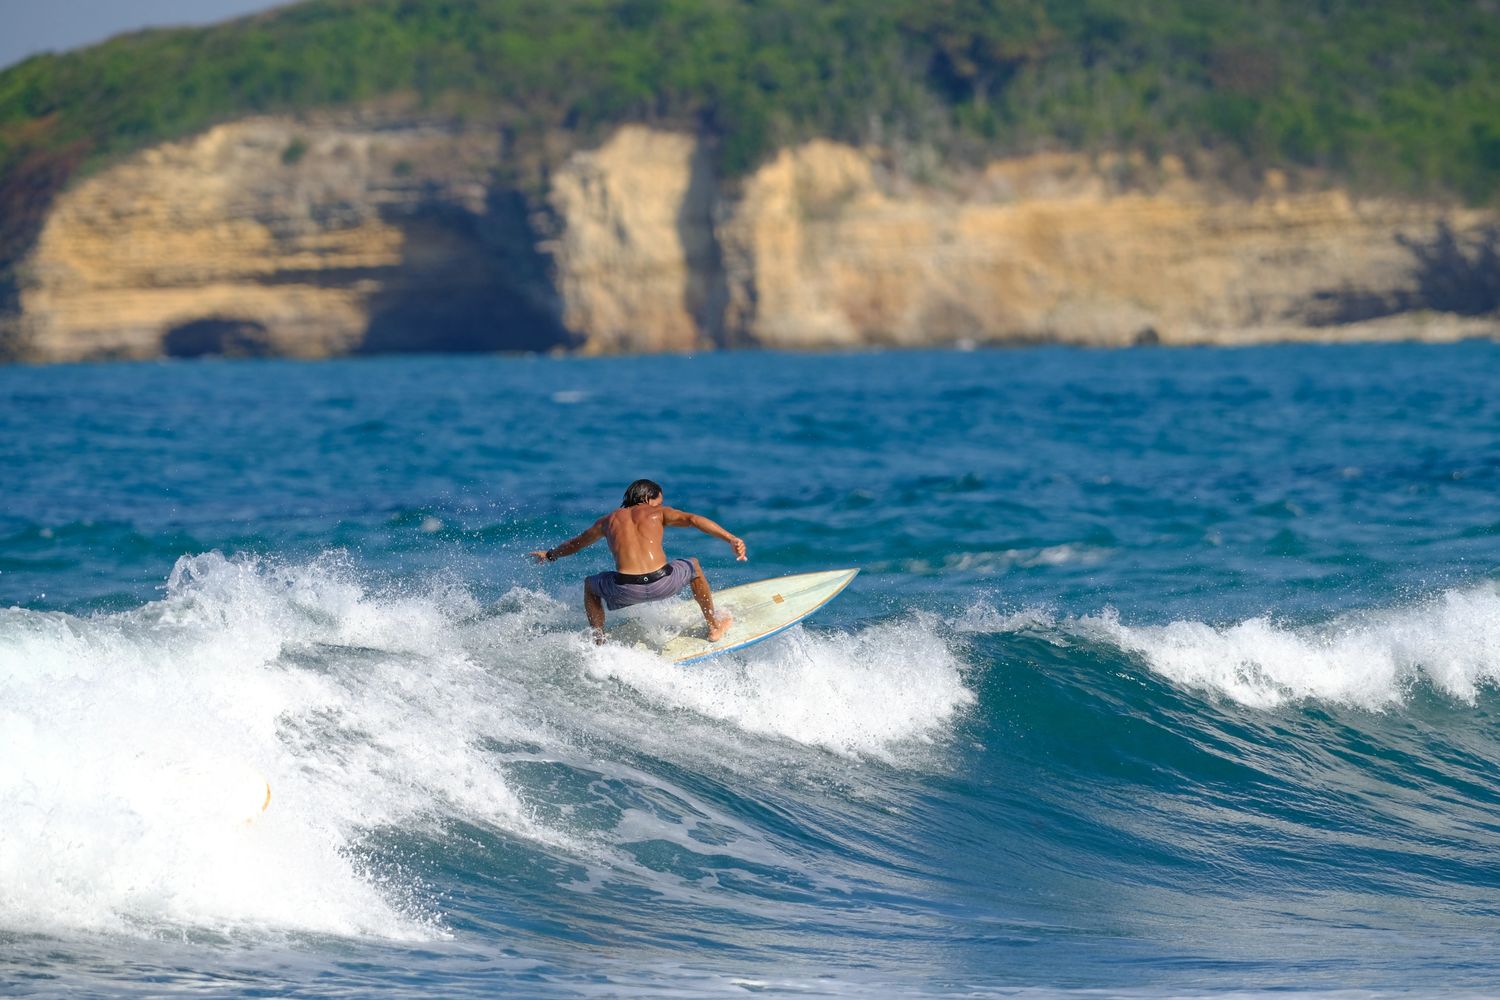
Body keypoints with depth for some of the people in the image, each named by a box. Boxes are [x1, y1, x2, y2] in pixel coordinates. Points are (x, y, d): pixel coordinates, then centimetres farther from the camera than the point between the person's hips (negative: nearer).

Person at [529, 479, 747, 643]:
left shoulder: (608, 520, 24)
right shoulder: (658, 513, 17)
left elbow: (576, 543, 41)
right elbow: (693, 519, -1)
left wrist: (551, 555, 61)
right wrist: (732, 539, -10)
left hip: (627, 590, 1)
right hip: (662, 583, -1)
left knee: (590, 585, 34)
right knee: (693, 566, 33)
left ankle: (598, 643, 24)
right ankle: (714, 627, 44)